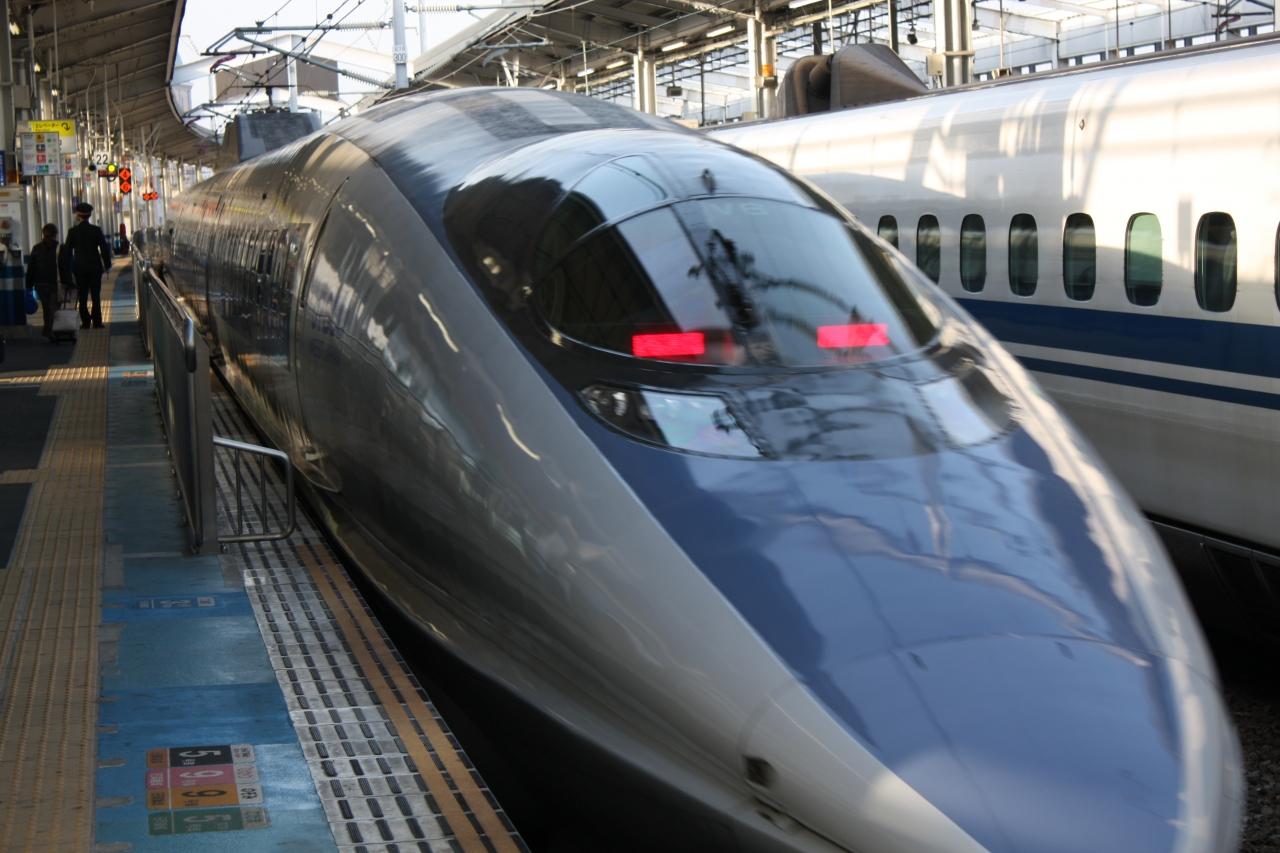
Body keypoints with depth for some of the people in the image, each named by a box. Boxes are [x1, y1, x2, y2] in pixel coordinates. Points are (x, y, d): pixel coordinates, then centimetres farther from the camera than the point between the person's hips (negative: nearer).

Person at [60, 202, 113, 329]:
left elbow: (67, 250, -1)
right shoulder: (96, 230, -6)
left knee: (82, 297, 7)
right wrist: (107, 264, 6)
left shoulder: (73, 231, -4)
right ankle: (97, 322, 2)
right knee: (96, 296, 4)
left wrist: (66, 268, 7)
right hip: (95, 267, 0)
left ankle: (85, 322, 5)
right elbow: (105, 248, -4)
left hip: (79, 268, 0)